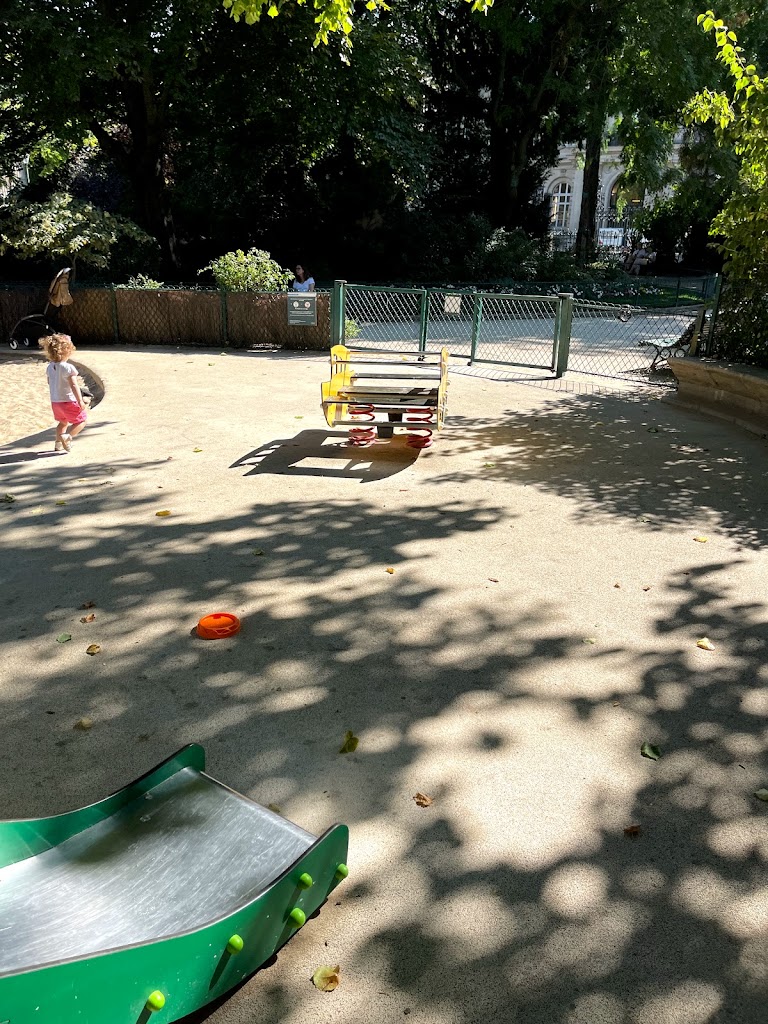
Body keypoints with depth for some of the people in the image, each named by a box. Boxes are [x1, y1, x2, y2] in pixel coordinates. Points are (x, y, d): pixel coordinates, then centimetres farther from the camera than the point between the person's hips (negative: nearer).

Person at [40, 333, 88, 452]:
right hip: (68, 401, -7)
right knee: (81, 420, 7)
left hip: (55, 401, 7)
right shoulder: (68, 368, -22)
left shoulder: (50, 367, 1)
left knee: (63, 422, 27)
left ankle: (58, 443, 30)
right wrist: (80, 401, -21)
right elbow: (74, 386, -25)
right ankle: (67, 436, -14)